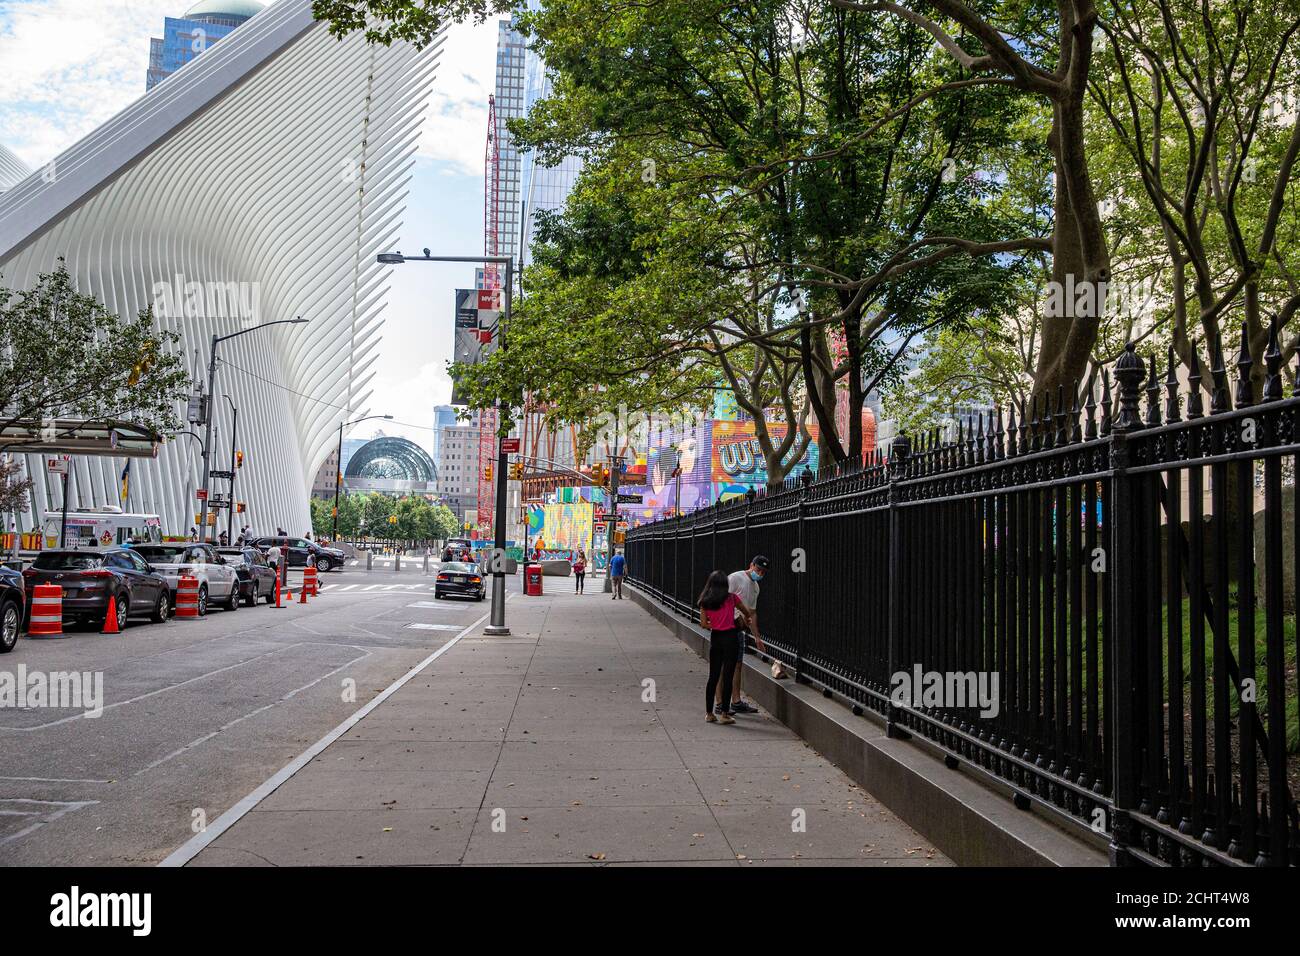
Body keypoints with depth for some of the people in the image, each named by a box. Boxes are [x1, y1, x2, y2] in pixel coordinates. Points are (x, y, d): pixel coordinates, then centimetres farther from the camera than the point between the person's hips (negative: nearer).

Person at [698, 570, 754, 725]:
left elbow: (704, 624, 1)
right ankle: (724, 714, 1)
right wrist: (745, 619, 33)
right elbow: (747, 613, 11)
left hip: (715, 638, 3)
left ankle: (709, 713, 14)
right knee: (727, 676, 0)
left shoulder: (705, 602, 3)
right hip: (730, 638, -3)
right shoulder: (731, 597, -2)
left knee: (713, 676, 10)